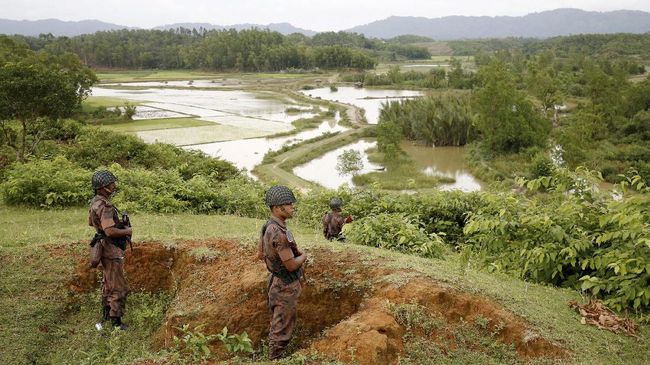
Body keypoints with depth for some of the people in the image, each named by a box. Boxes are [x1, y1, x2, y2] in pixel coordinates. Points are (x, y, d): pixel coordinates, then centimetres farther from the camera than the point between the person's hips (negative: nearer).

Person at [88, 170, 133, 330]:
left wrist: (118, 224, 15)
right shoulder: (105, 206, -26)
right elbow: (110, 231, -33)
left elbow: (91, 222, 20)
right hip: (111, 250, -10)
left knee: (108, 283, 24)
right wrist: (127, 231, -15)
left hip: (104, 247, 10)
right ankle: (116, 322, 4)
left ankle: (106, 314, 37)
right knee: (119, 288, -2)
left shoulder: (95, 202, 5)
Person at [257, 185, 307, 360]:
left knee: (277, 325, 22)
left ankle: (275, 357, 36)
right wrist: (303, 256, -5)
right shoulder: (279, 233, -29)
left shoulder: (267, 227, 1)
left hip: (276, 282, 10)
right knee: (282, 329, 4)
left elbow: (260, 254, 13)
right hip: (285, 287, -10)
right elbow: (291, 265, -25)